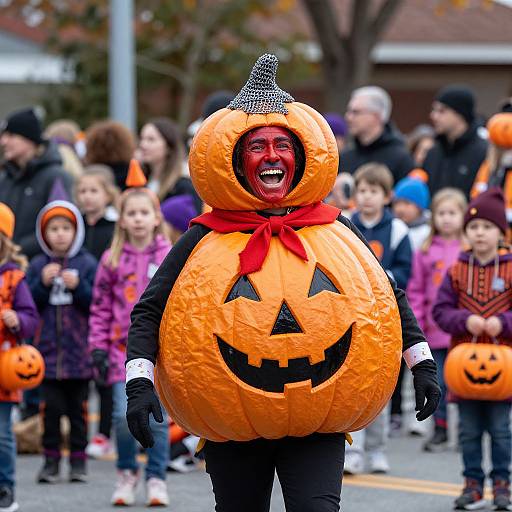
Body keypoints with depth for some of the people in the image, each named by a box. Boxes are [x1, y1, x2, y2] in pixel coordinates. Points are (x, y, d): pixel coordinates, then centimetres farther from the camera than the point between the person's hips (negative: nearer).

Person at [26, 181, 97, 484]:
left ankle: (79, 460, 14)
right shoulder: (38, 266, 5)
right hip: (48, 350, 1)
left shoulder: (87, 264, -1)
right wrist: (43, 283, -13)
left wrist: (78, 286, -18)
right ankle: (51, 460, 9)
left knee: (78, 407, 6)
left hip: (79, 351, -1)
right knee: (51, 406, 2)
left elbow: (98, 304, -5)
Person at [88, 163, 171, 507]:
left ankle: (156, 478, 14)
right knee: (124, 415, -7)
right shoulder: (112, 260, 3)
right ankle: (127, 472, 15)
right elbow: (101, 308, 6)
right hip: (124, 347, 1)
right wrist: (98, 350, 2)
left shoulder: (171, 258, 1)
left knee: (157, 418, -1)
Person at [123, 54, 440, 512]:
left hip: (317, 429, 0)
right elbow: (148, 311, 0)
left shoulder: (335, 232, 4)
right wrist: (139, 382, -12)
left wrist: (422, 363, 14)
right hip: (233, 432, 0)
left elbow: (390, 298, 17)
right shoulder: (206, 241, -2)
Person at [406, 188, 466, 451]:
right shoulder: (425, 252, 4)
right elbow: (416, 291, 7)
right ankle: (440, 430, 18)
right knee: (438, 383, 7)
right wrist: (416, 324, 1)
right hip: (435, 330, 2)